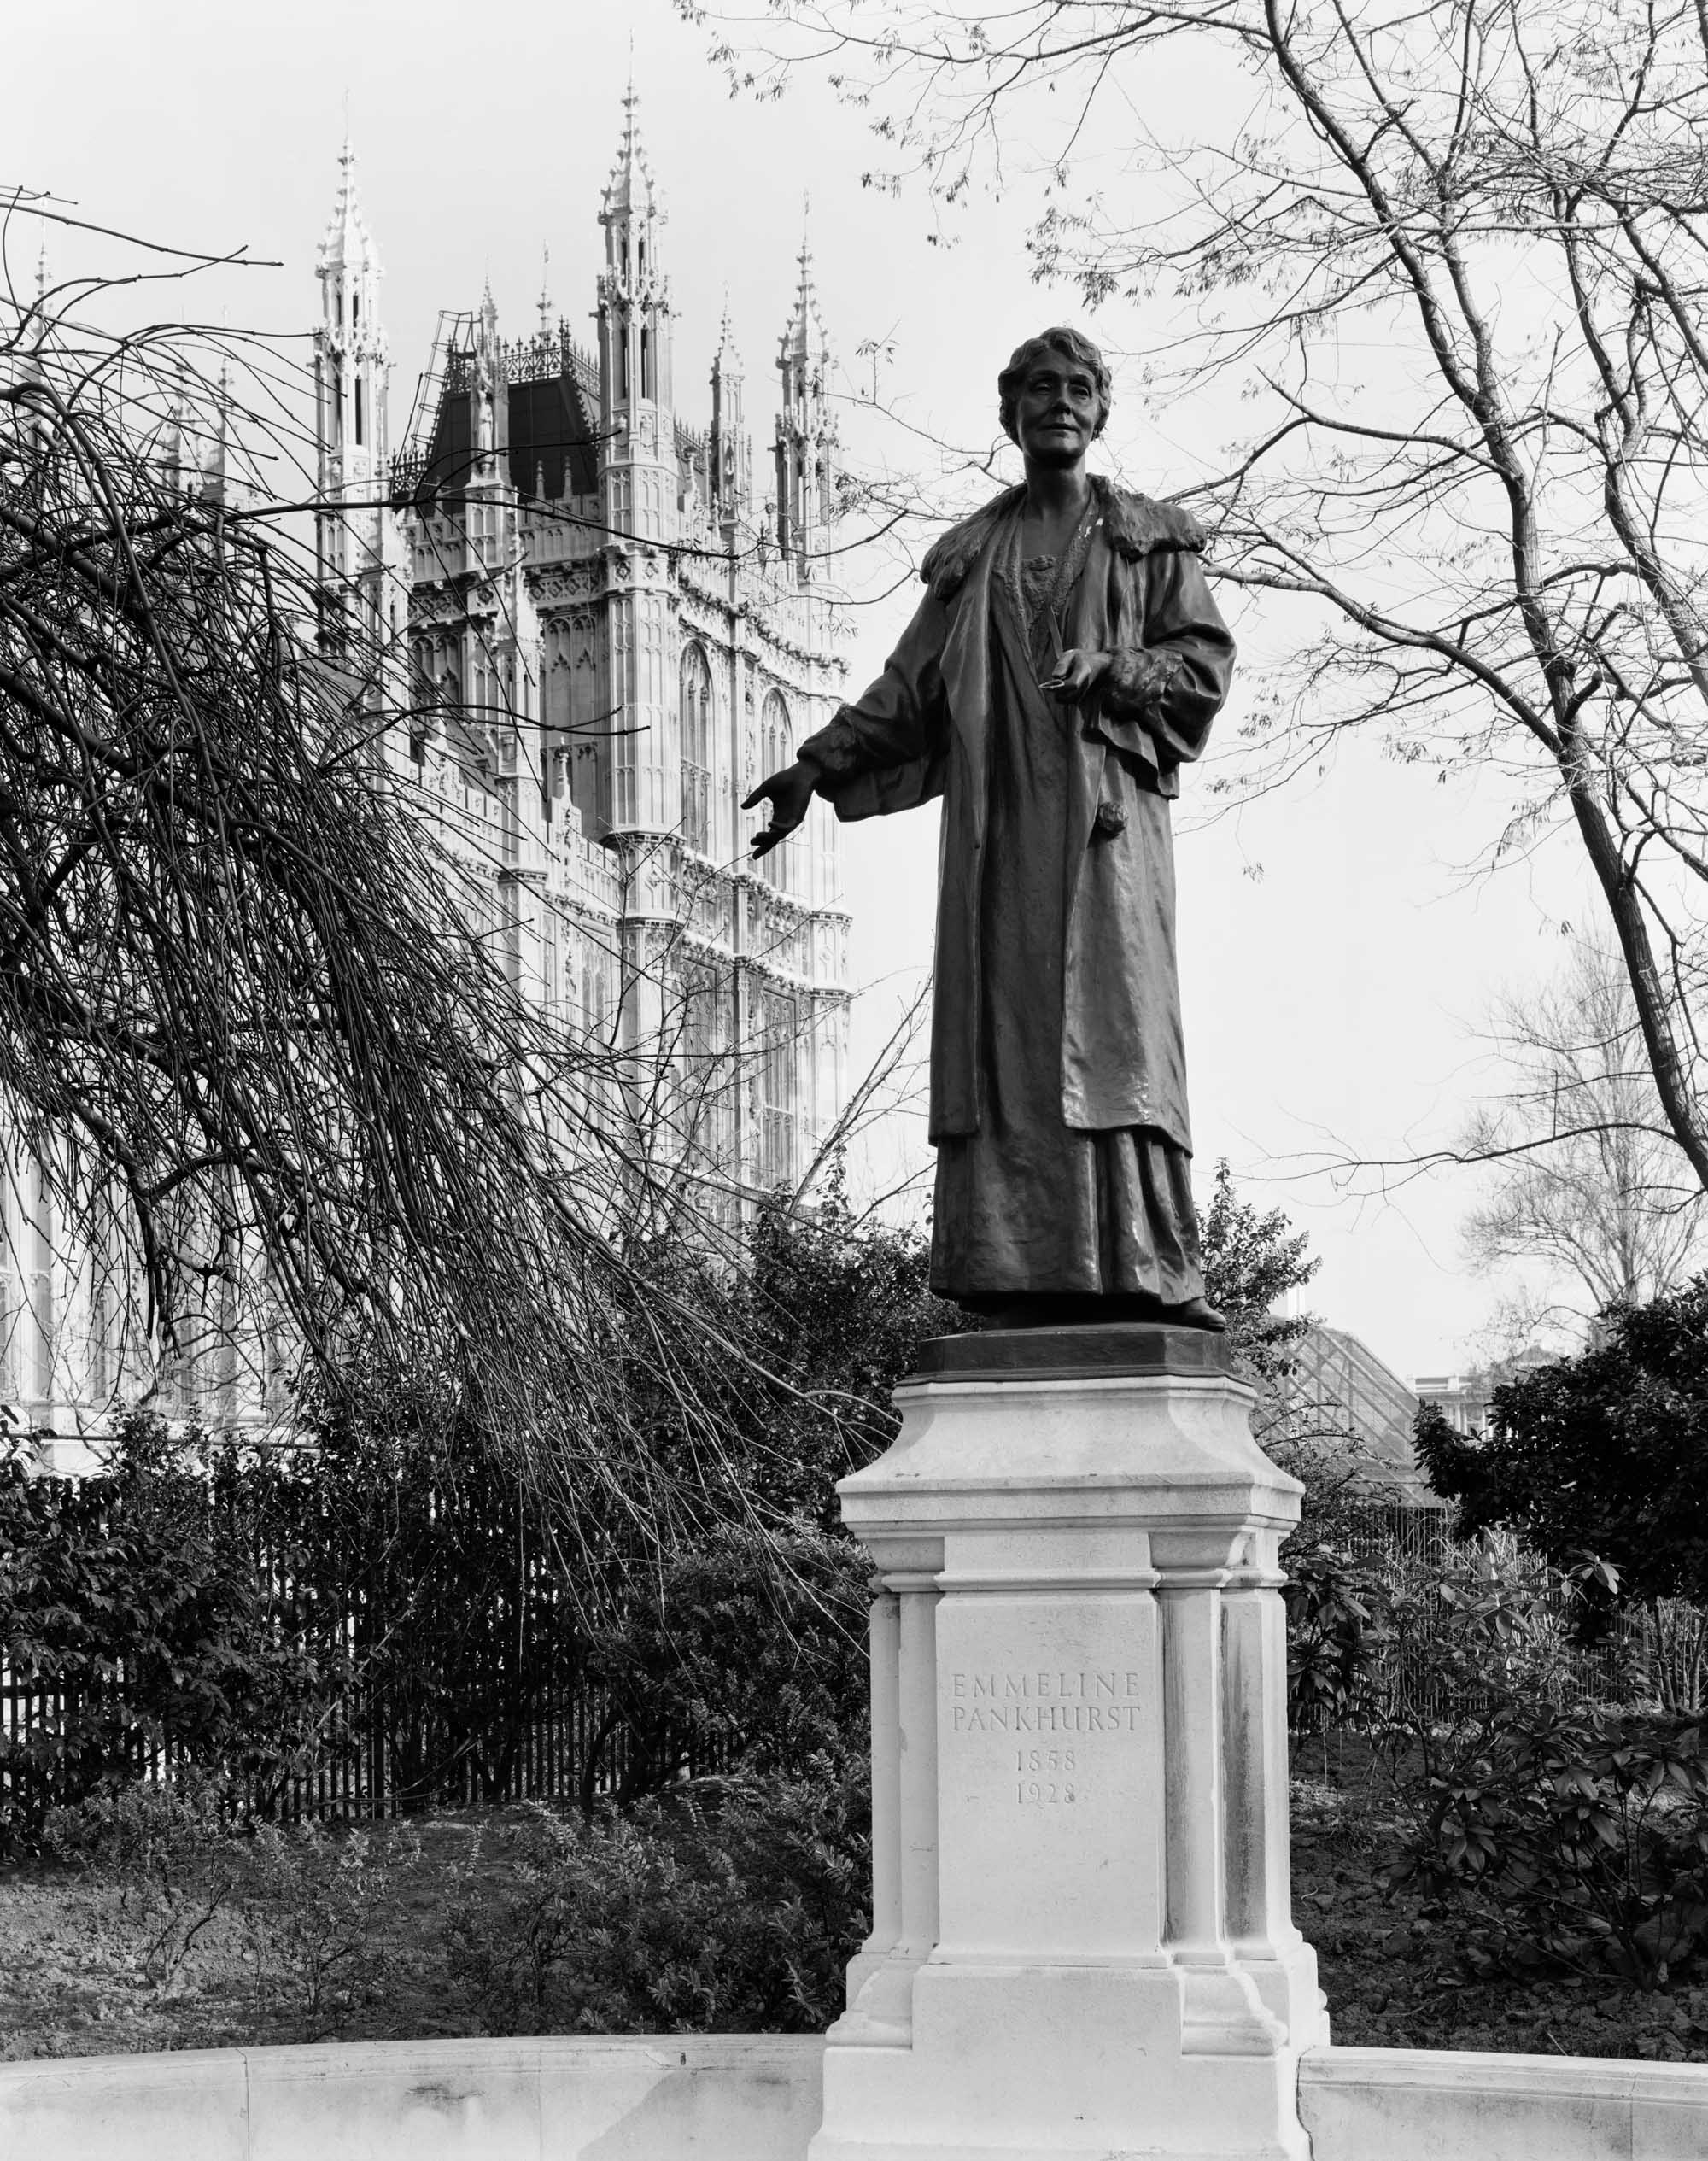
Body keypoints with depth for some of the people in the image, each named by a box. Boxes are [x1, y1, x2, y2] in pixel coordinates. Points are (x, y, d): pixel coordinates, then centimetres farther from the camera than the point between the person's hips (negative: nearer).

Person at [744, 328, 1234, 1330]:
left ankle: (1147, 1269, -20)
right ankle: (1029, 1278, -11)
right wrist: (817, 767, 7)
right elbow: (910, 689, 18)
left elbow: (1207, 663, 6)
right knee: (1003, 1025, -8)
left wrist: (1111, 670, -12)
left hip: (1104, 806, -3)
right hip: (997, 815, 3)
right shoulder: (971, 553, 23)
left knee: (1112, 1014, -15)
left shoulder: (1150, 536, 16)